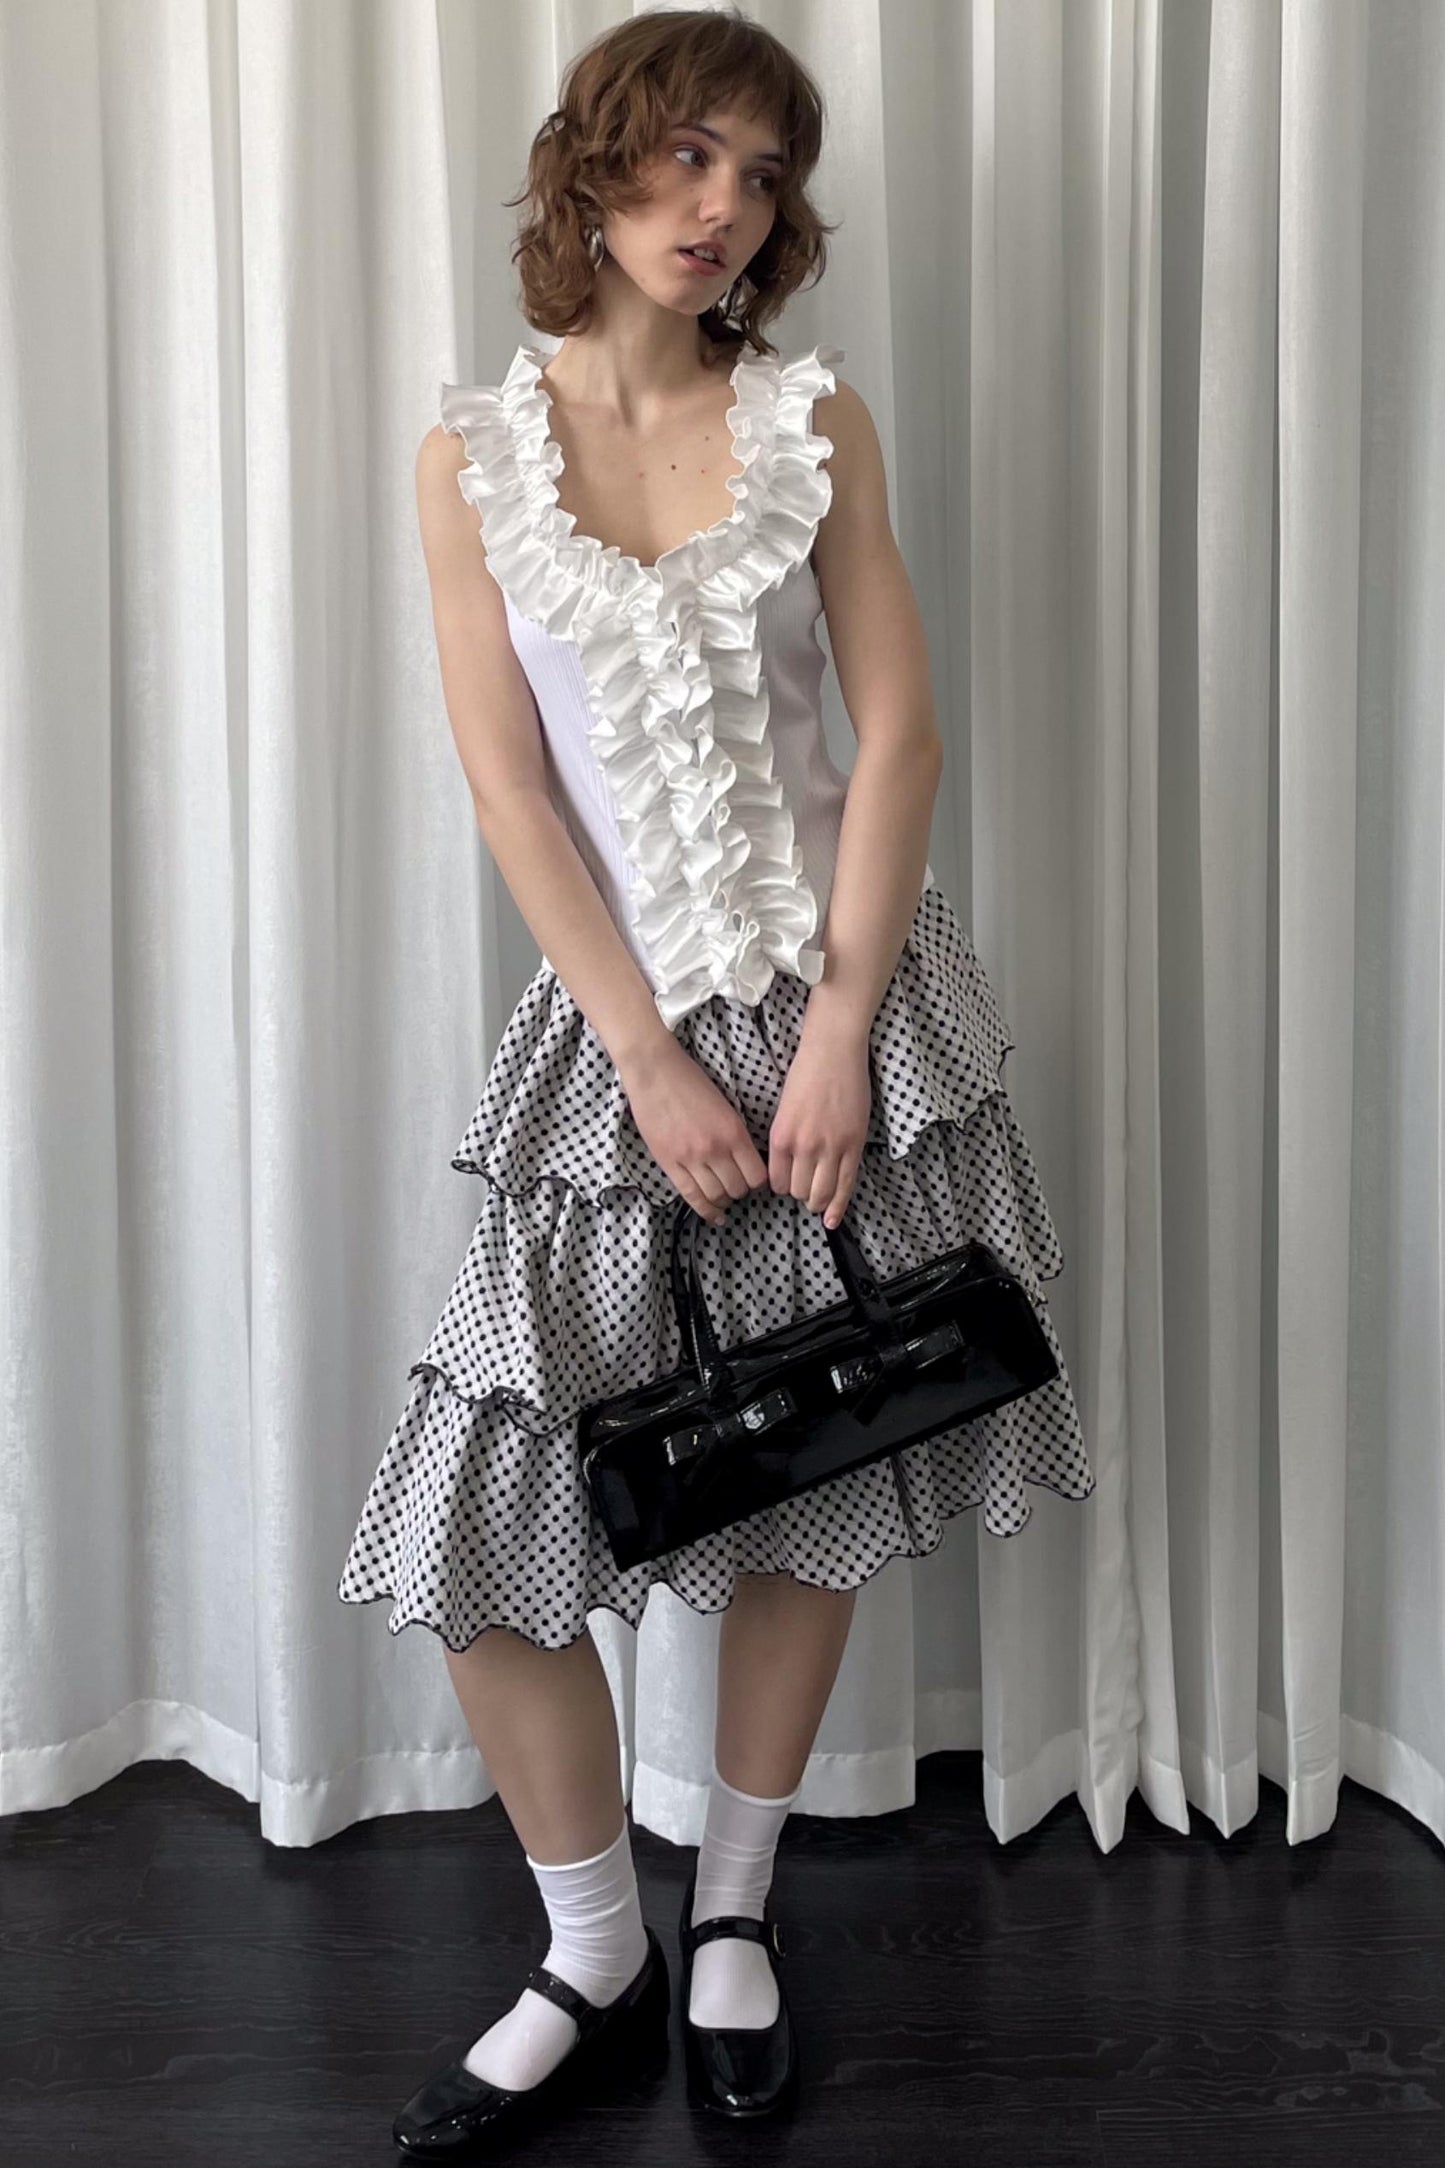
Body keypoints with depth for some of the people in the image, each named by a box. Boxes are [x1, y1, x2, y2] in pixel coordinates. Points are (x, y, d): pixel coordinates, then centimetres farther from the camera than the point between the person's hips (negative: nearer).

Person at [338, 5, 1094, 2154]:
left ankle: (733, 1918, 30)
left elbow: (901, 724, -1)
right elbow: (511, 790, -3)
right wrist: (657, 1069, -10)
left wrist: (838, 1032, -11)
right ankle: (594, 1967, 19)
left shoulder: (813, 417, 4)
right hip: (618, 1011, 0)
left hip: (850, 992, 1)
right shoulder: (473, 452, 2)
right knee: (488, 1516, -4)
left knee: (812, 1495, 8)